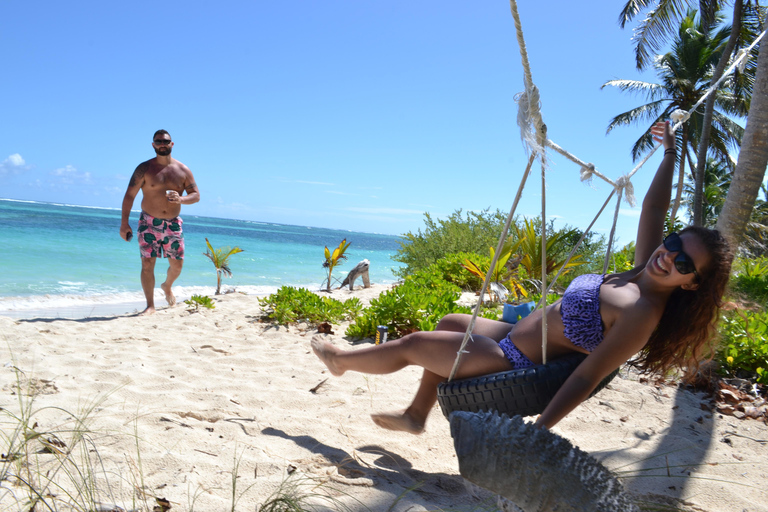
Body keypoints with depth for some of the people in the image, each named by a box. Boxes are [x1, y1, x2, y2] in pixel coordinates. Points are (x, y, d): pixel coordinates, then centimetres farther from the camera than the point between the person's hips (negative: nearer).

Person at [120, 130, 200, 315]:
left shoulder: (183, 170, 4)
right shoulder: (144, 169, -3)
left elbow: (196, 195, 5)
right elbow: (129, 195, -4)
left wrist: (181, 199, -18)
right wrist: (124, 223, -10)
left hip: (173, 224, 2)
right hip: (149, 223, -2)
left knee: (177, 265, 7)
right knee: (147, 264, -7)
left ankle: (167, 287, 40)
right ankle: (150, 305, 2)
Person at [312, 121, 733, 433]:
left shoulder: (643, 313, -29)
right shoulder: (645, 270, -4)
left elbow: (585, 379, -32)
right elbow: (653, 209, 11)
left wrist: (536, 431, -34)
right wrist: (670, 153, 14)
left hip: (516, 366, -9)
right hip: (514, 338, 9)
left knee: (411, 345, 3)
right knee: (448, 325, 26)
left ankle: (341, 360, 31)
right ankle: (417, 414, 34)